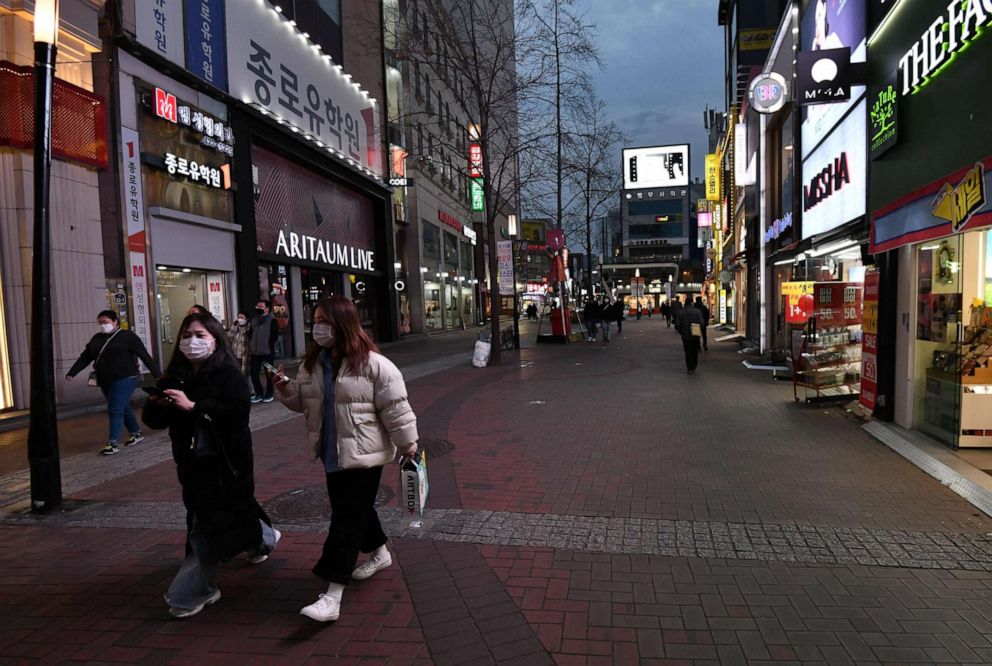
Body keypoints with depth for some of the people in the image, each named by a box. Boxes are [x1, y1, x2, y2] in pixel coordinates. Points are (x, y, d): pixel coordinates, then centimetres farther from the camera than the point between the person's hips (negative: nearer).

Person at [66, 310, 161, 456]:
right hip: (105, 381, 7)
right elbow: (85, 357, 12)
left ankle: (113, 443, -2)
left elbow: (145, 356, -10)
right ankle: (136, 433, 29)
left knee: (115, 410, -8)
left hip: (124, 379, -7)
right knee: (122, 408, 15)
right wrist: (72, 373, -1)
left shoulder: (127, 336, -7)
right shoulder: (97, 338, 11)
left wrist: (159, 376, -12)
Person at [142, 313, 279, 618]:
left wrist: (193, 406, -29)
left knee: (207, 527, -1)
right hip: (192, 463, 6)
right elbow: (154, 420, 5)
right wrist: (156, 404, -17)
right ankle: (264, 537, 43)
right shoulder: (175, 377, 6)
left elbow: (238, 412, -25)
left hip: (225, 463, -6)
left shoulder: (229, 374, -12)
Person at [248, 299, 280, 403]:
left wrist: (268, 344, -13)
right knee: (253, 373, 6)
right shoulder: (254, 320, 12)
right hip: (254, 352, 6)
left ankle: (269, 394, 17)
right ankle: (259, 394, 18)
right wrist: (250, 345, 7)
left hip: (267, 351, -6)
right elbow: (250, 334, 17)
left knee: (268, 373, 5)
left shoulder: (272, 320, -6)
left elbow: (275, 336, -10)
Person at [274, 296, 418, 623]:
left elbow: (395, 410, -15)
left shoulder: (373, 364, -18)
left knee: (348, 518, -5)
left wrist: (408, 446, -10)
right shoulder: (312, 363, 3)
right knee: (356, 508, 21)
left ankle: (332, 596, 1)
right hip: (332, 452, 7)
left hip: (363, 454, -7)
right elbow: (302, 400, 10)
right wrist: (285, 388, -10)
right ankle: (379, 553, 46)